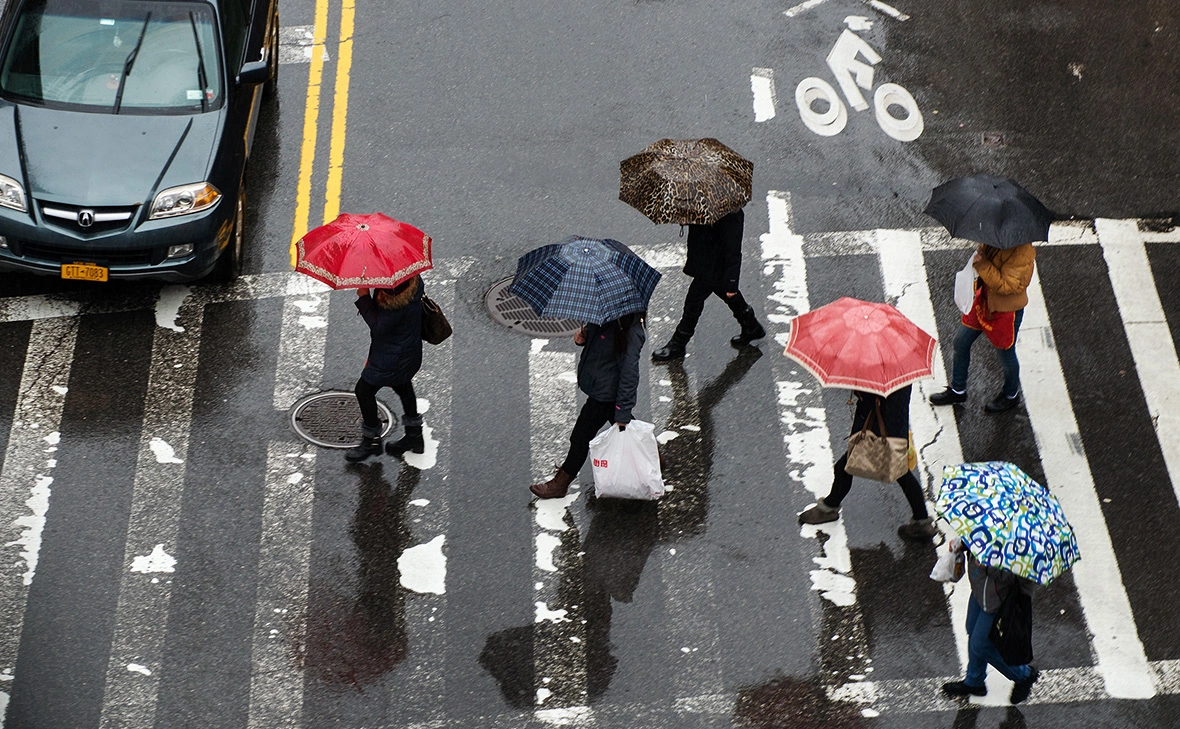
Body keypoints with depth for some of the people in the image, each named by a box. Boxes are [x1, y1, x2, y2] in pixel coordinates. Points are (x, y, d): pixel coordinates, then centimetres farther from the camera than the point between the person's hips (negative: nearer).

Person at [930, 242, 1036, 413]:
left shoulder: (1022, 251, -33)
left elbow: (1006, 285, -33)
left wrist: (981, 264, -36)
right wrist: (978, 257, -9)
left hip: (1007, 309, -8)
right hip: (984, 299, 8)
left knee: (1005, 353, 13)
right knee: (961, 341, 16)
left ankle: (1011, 395, 42)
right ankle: (957, 390, 37)